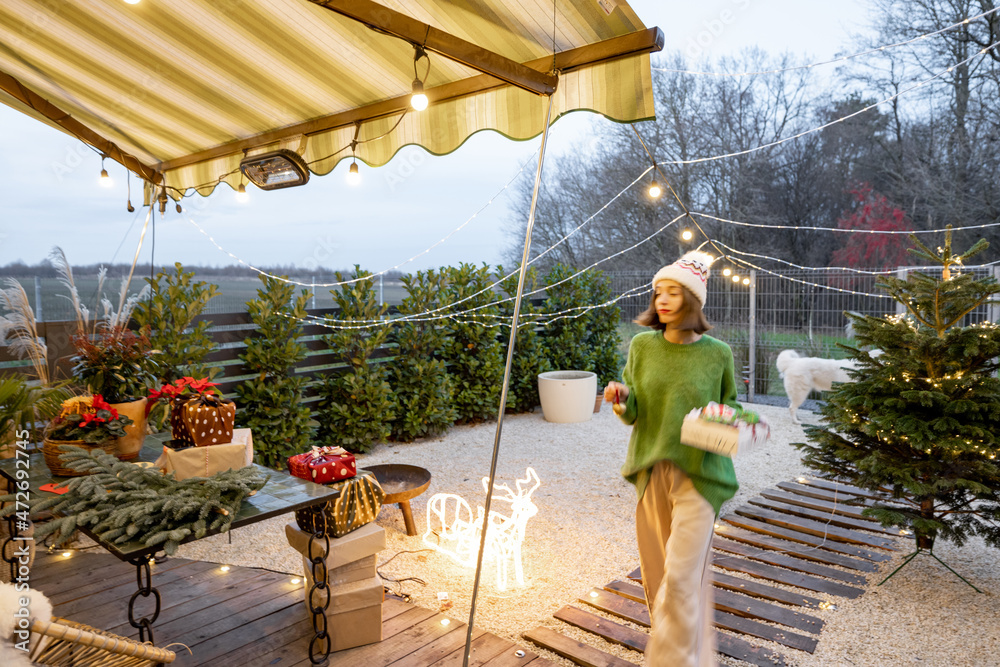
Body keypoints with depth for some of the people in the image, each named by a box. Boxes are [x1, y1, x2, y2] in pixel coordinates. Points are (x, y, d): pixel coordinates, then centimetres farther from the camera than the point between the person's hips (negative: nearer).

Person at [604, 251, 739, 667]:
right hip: (651, 472, 3)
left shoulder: (717, 354, -5)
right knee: (656, 574, 14)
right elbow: (633, 414, 3)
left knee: (680, 578, -8)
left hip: (698, 475, -3)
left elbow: (730, 407, 10)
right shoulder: (642, 345, 0)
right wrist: (620, 400, -19)